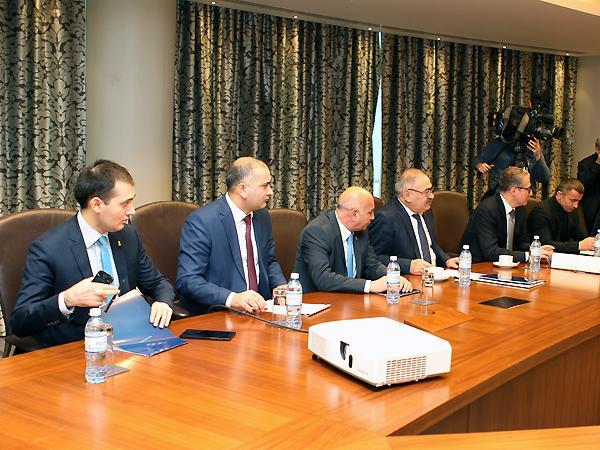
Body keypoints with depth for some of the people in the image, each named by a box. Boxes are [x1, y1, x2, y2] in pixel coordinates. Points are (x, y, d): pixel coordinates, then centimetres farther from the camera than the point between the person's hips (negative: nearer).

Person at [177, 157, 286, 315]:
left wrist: (282, 287, 0)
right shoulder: (201, 221, -15)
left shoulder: (262, 216, 8)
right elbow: (187, 280, -20)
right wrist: (232, 298, -33)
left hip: (257, 307, 6)